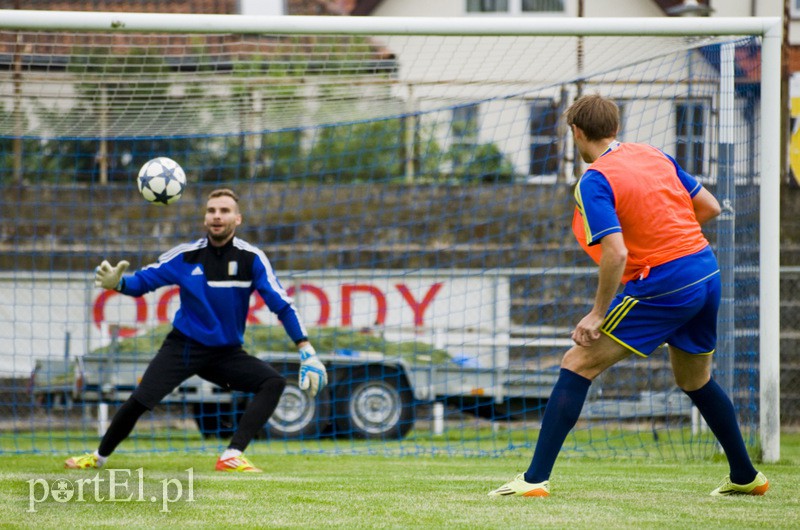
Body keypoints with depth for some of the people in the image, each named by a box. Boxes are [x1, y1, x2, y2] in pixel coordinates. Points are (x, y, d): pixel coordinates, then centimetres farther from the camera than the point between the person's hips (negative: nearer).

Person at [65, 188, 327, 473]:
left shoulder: (251, 258, -10)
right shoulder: (186, 256, -8)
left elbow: (282, 305, -10)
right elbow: (143, 281, -2)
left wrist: (306, 351, -18)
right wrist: (117, 283, -26)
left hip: (228, 353, 1)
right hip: (184, 347, -1)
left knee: (274, 382, -22)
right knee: (138, 401, -14)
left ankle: (232, 457, -25)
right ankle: (98, 457, 12)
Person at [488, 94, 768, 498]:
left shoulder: (595, 182, -11)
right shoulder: (656, 156, 11)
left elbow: (615, 253, -21)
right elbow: (709, 207, 14)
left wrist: (599, 313, -13)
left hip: (663, 286, -7)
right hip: (707, 274, 8)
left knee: (578, 364, -3)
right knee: (695, 380, 28)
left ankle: (536, 478, -9)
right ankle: (745, 476, 36)